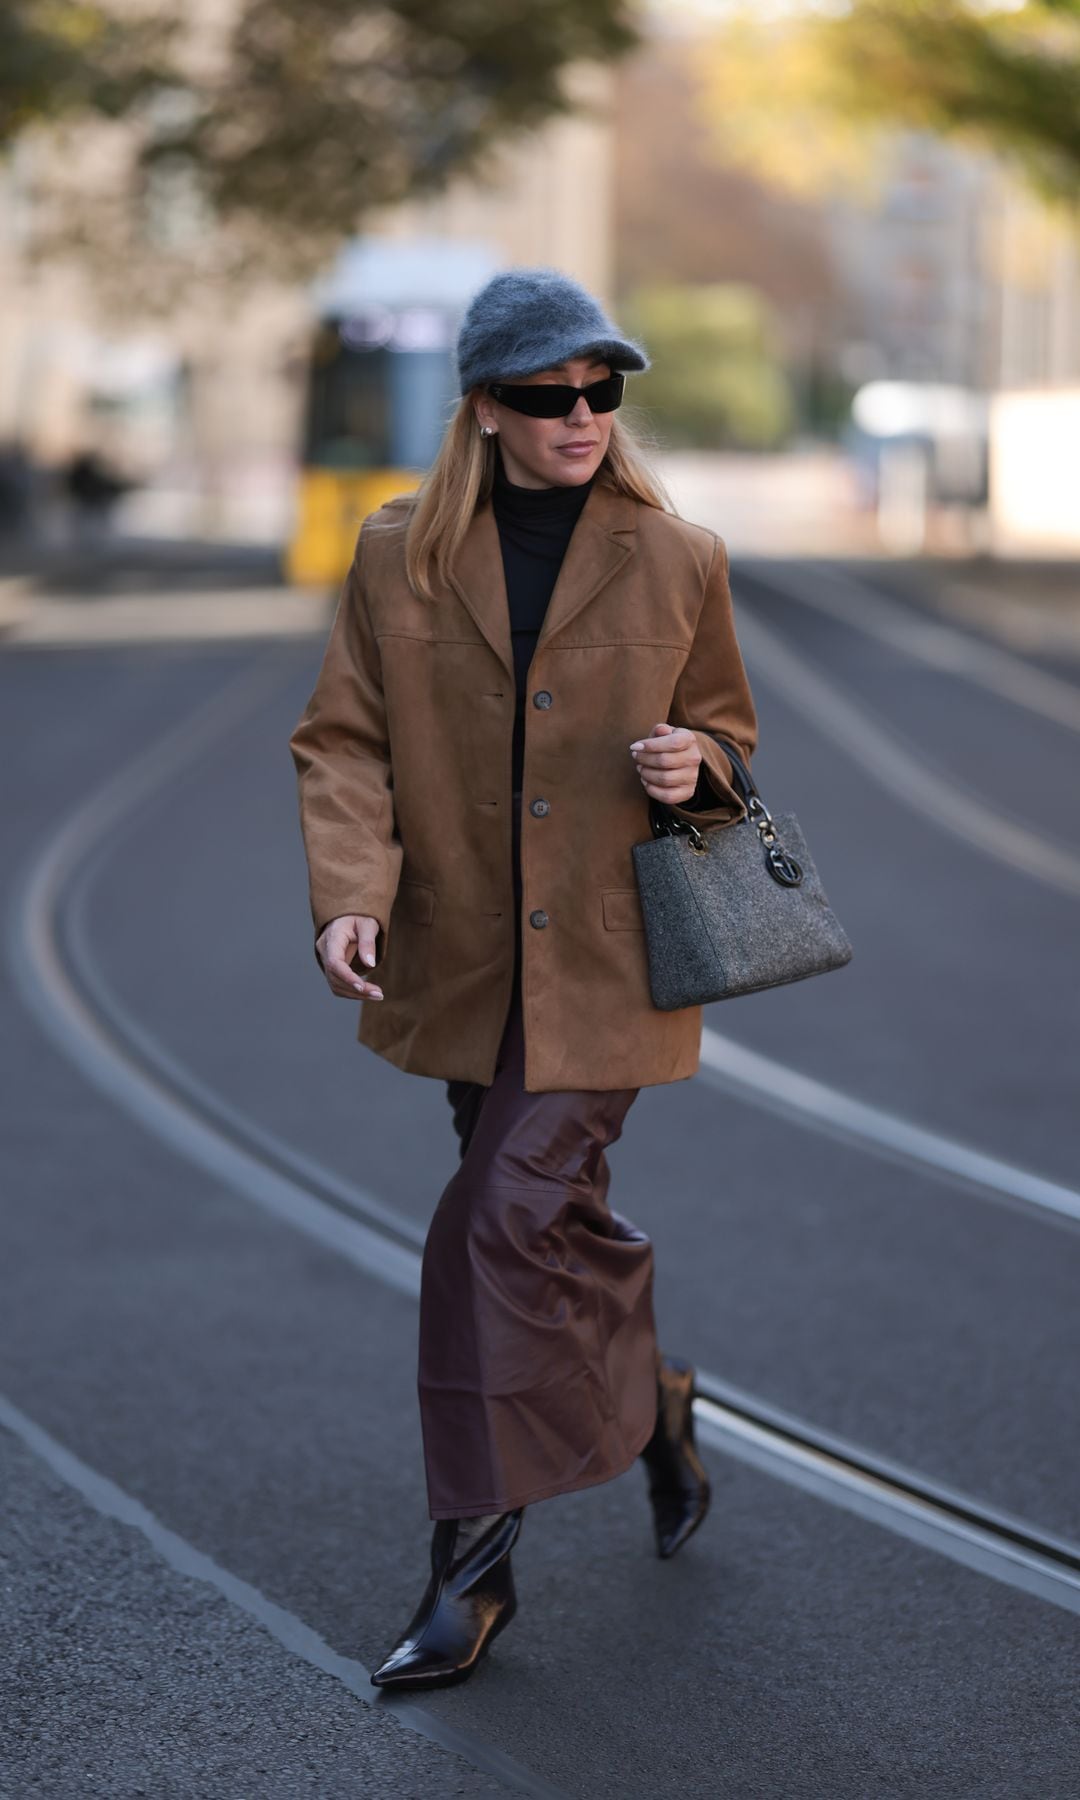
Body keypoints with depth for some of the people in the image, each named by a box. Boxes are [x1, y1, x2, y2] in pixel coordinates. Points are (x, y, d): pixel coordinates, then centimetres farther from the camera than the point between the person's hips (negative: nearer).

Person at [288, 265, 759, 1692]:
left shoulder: (679, 562, 0)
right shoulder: (400, 557, 1)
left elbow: (728, 731, 12)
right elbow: (343, 742, 1)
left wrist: (694, 766, -12)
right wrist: (351, 892, -15)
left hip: (608, 967, -3)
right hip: (465, 970, 3)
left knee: (504, 1227, -10)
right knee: (559, 1219, 15)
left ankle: (474, 1564, 1)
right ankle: (654, 1403, 45)